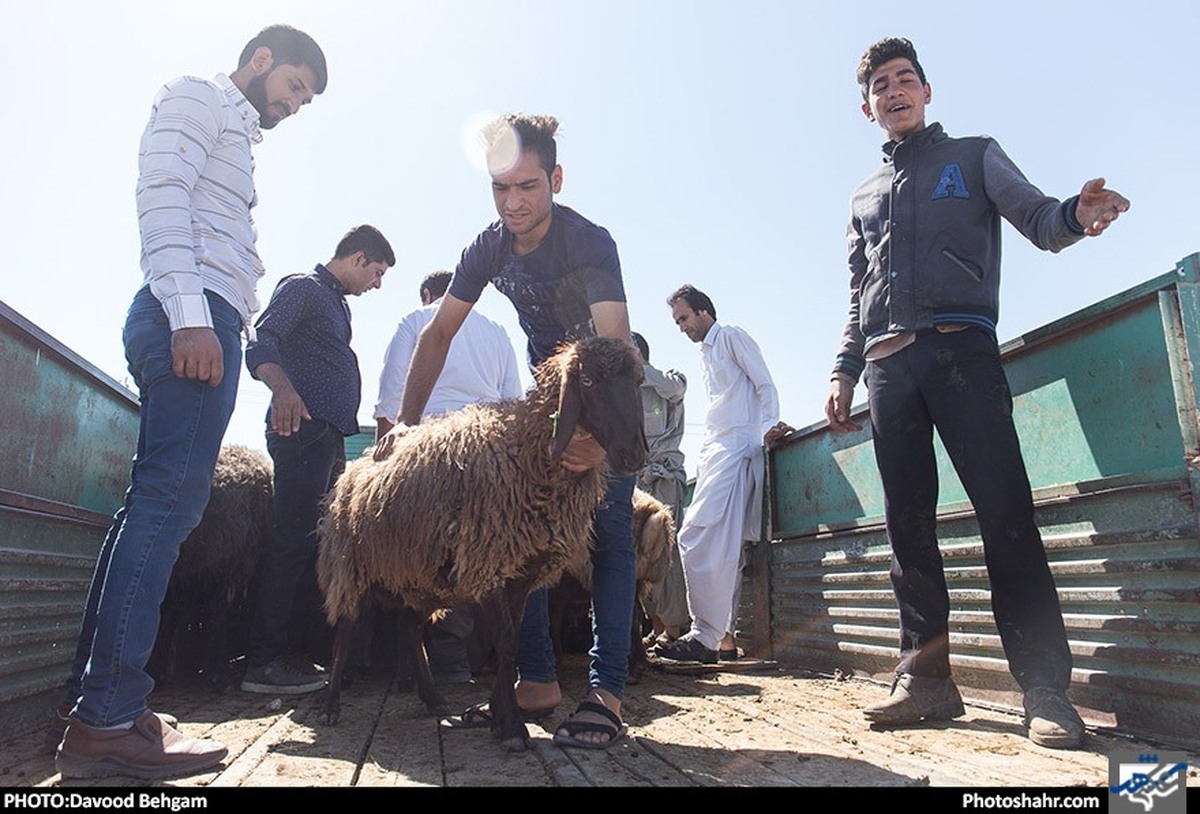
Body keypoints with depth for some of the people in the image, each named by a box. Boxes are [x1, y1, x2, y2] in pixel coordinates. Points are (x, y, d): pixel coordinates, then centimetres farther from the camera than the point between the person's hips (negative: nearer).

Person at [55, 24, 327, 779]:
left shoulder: (234, 130, 33)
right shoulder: (199, 96, 7)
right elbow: (162, 192, -10)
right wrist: (190, 312, -22)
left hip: (207, 324, 9)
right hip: (193, 315, -9)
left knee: (158, 503, 5)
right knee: (169, 500, -15)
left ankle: (96, 700, 10)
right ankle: (108, 718, -12)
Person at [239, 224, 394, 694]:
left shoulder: (337, 303, 26)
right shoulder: (302, 288, -1)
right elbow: (261, 347, -15)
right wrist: (283, 387, -36)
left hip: (328, 435, 10)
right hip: (302, 428, -10)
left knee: (319, 543, 8)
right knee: (294, 541, -12)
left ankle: (278, 652, 15)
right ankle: (263, 661, -7)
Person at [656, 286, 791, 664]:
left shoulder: (731, 337, 5)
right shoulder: (706, 354, 29)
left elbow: (765, 386, -4)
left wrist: (768, 427, -20)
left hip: (735, 449, -9)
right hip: (713, 455, 9)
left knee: (697, 539, -19)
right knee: (722, 548, 5)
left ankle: (705, 636, -18)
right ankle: (724, 636, 7)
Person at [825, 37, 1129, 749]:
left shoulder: (974, 157, 18)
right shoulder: (866, 196, 27)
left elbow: (1035, 217, 6)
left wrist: (1076, 213, -19)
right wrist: (845, 371, 13)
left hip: (961, 349, -3)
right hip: (887, 364, 4)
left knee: (1005, 512, -12)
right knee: (908, 522, -1)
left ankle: (1046, 690, -6)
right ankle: (927, 677, 4)